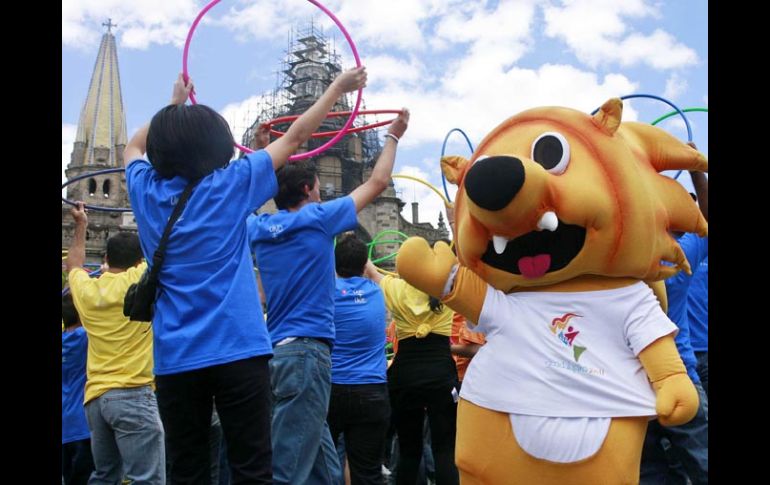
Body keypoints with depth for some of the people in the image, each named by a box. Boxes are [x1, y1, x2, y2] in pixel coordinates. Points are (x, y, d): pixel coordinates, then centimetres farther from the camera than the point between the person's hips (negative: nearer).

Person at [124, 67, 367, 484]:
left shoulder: (148, 191, 6)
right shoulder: (230, 184, -2)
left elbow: (135, 145, 30)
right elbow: (294, 137, 7)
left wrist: (175, 103, 38)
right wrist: (339, 87, 18)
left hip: (174, 359, 4)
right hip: (237, 351, -4)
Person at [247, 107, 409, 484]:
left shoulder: (258, 227, 11)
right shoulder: (317, 219, -3)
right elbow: (377, 182, 8)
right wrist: (393, 136, 23)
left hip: (277, 351, 8)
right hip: (307, 350, -8)